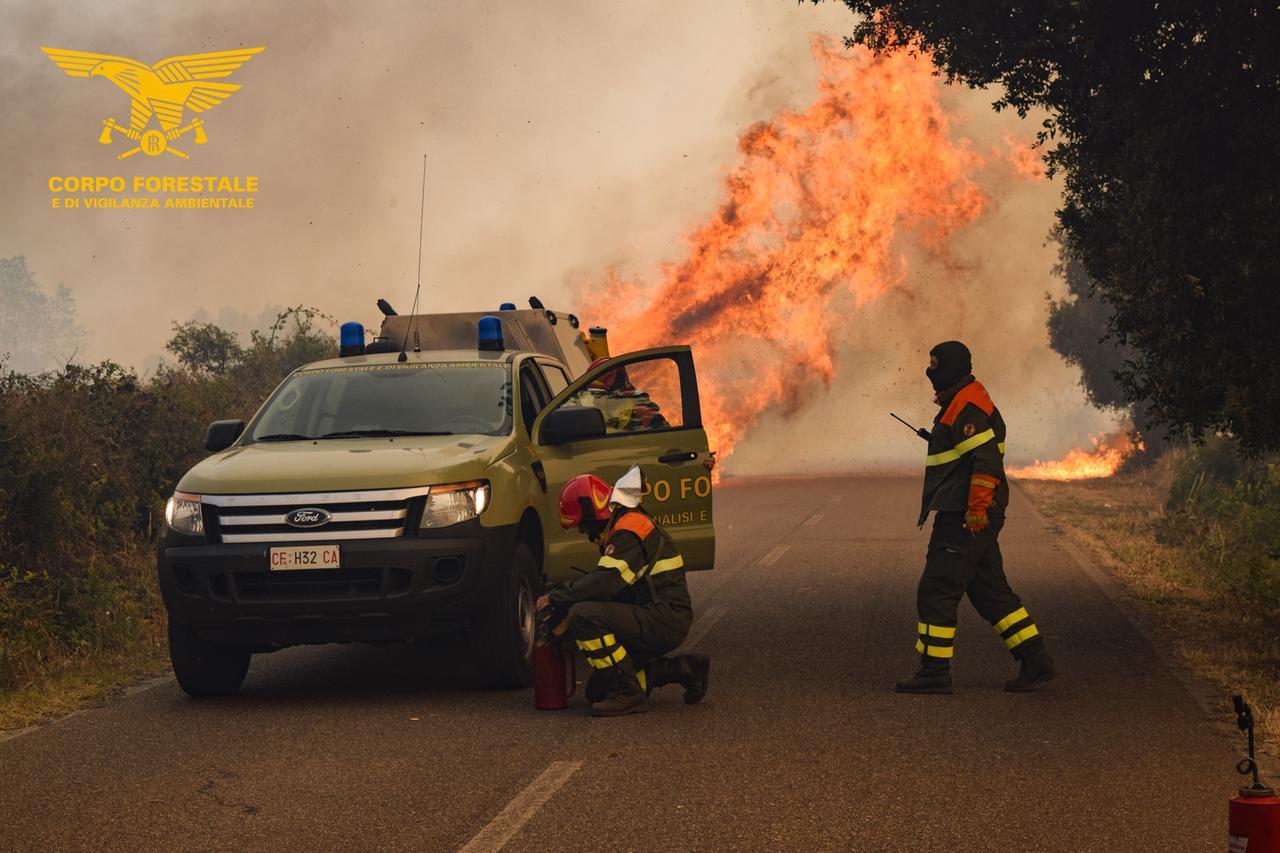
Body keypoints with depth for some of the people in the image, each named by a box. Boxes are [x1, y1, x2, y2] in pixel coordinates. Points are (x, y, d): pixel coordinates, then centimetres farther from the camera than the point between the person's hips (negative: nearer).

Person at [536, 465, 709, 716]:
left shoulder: (629, 530, -16)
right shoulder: (622, 528, 19)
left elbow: (606, 583, -26)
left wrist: (556, 598, -17)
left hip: (664, 622, -11)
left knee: (583, 617, -26)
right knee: (597, 691, 12)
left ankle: (627, 692, -19)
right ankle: (685, 669, 15)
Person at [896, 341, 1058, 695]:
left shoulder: (966, 408, -16)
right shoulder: (967, 401, 18)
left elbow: (986, 459, -24)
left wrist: (976, 507, -26)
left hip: (964, 518, -11)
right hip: (970, 515, 11)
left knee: (936, 591, -6)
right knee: (989, 591, 13)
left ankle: (935, 671, -3)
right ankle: (1035, 660, 12)